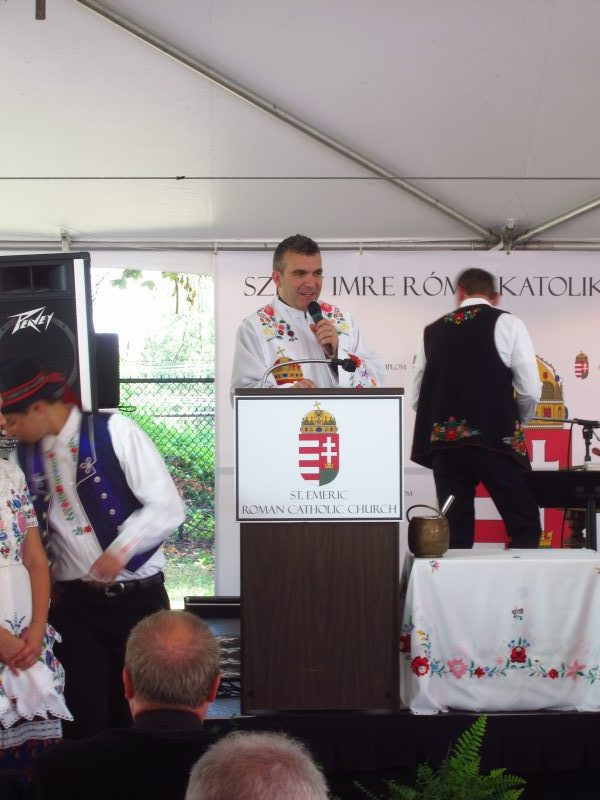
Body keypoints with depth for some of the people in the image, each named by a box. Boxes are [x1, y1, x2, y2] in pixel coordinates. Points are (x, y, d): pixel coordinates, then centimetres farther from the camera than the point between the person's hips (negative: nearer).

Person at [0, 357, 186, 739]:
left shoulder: (114, 432, -9)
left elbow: (167, 508, -11)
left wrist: (121, 550, -19)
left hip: (137, 595, -3)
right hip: (74, 602, 3)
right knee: (85, 713, 3)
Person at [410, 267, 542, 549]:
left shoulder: (432, 331, 12)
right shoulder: (506, 324, 2)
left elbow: (417, 397, 11)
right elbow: (531, 391, -3)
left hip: (443, 442, 4)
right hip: (494, 440, -4)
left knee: (456, 534, 9)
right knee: (525, 527, 4)